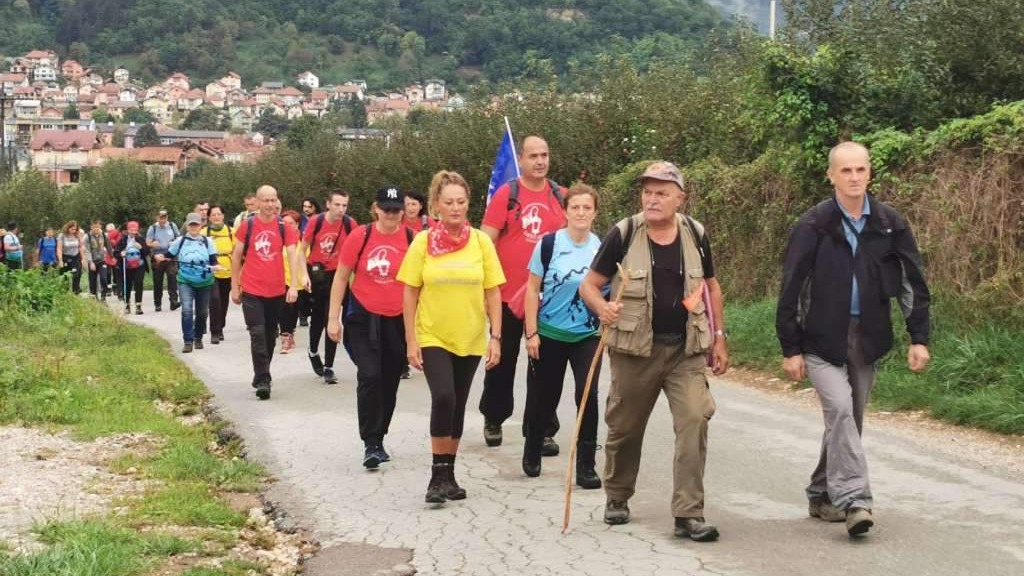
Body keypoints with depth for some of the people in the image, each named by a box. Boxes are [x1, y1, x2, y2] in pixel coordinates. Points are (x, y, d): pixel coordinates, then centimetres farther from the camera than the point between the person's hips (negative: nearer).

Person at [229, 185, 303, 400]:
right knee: (258, 334, -10)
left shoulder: (284, 227, -1)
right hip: (251, 291, -2)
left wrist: (294, 285, -16)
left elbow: (293, 255, -6)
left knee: (270, 336, 11)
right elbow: (236, 256, 5)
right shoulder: (247, 226, -2)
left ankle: (262, 376, 26)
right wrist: (234, 286, 4)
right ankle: (262, 380, -10)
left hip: (276, 291, 2)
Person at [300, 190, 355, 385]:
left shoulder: (349, 224, -12)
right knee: (318, 316, 13)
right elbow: (302, 250, -4)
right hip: (317, 273, 0)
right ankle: (313, 352, 41)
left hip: (337, 274, 0)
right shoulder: (316, 221, -14)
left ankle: (328, 367, 1)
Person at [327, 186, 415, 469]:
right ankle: (371, 444, -9)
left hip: (399, 320, 2)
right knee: (369, 377, -14)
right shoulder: (360, 236, -7)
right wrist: (333, 318, -1)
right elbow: (341, 277, 1)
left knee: (389, 382, 10)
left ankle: (378, 439, 26)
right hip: (364, 318, -2)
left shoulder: (412, 239, -5)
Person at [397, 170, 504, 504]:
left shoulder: (481, 241, -2)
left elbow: (492, 293, 1)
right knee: (443, 398, -18)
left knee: (458, 407, 11)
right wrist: (410, 341, -6)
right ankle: (438, 474, -6)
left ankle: (449, 473, 25)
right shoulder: (423, 242, -6)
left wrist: (495, 337, -4)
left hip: (470, 338, 2)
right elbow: (409, 293, -3)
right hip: (432, 337, -2)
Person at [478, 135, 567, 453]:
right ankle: (493, 419, 30)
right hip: (509, 295, -2)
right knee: (503, 361, 13)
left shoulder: (560, 197, 4)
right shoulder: (506, 195, -5)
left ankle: (544, 430, 10)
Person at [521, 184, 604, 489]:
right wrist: (532, 333, -7)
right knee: (544, 398, 10)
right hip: (549, 335, -1)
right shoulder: (549, 244, -8)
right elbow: (533, 290, -4)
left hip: (588, 336, 1)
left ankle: (586, 466, -1)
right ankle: (532, 453, 36)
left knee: (587, 395, -12)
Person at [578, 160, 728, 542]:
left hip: (686, 349, 1)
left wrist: (719, 338, 11)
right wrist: (602, 308, -24)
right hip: (634, 349, -1)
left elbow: (711, 286, 15)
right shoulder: (623, 234, -6)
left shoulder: (695, 235, 2)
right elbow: (588, 284, -3)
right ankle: (617, 498, 35)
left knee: (695, 420, -13)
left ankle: (689, 514, -7)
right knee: (625, 426, 11)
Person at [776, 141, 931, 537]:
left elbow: (913, 281, 7)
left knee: (847, 419, 10)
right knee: (839, 408, -19)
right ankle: (853, 500, -19)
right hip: (822, 338, -4)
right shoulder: (813, 226, -8)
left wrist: (918, 337, 1)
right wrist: (790, 348, -7)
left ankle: (822, 496, 25)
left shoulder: (889, 223, 1)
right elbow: (791, 289, -5)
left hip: (867, 338, 4)